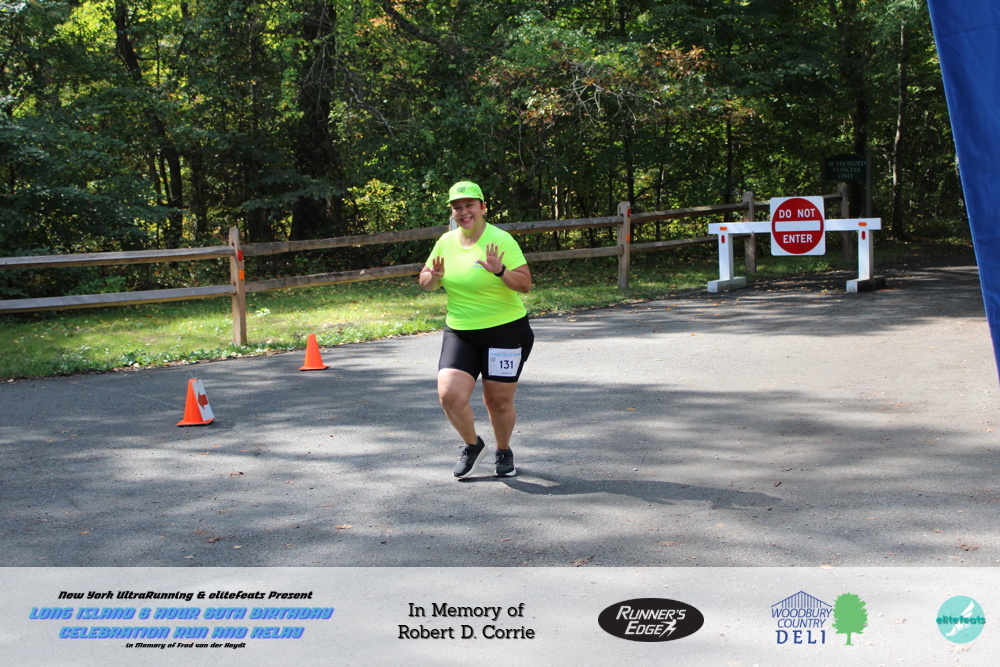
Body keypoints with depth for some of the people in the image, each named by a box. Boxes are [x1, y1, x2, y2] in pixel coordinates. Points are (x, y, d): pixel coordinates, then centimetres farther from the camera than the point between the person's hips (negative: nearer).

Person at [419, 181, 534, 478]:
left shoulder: (501, 240, -11)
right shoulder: (446, 242, 5)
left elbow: (525, 284, -15)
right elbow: (425, 282, 14)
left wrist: (500, 271, -33)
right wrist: (434, 275, -9)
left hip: (505, 332, -4)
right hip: (459, 334, 4)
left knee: (498, 401, 3)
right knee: (450, 394, -13)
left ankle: (504, 452, 33)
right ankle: (472, 445, 16)